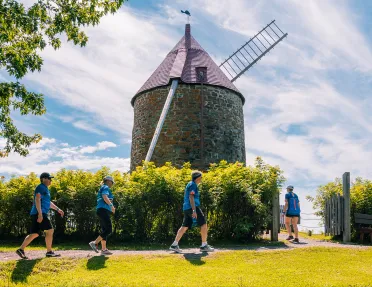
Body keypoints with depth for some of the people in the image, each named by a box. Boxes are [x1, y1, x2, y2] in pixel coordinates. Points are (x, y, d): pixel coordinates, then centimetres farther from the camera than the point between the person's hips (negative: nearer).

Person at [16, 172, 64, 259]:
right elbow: (37, 200, -19)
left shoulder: (45, 189, 24)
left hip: (37, 214, 10)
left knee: (34, 234, 11)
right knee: (50, 230, -8)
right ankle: (49, 252, -4)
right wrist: (40, 213, -27)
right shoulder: (41, 187, -7)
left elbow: (48, 202, 33)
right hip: (38, 213, -10)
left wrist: (58, 209, 31)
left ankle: (21, 249, 12)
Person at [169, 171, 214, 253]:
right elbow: (191, 197, -18)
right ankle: (204, 245, -2)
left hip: (186, 208, 10)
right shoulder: (193, 184, -8)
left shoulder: (190, 184, 23)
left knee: (185, 226, 9)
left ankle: (174, 245, 6)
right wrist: (194, 210, -25)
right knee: (204, 224, -4)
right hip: (192, 207, -10)